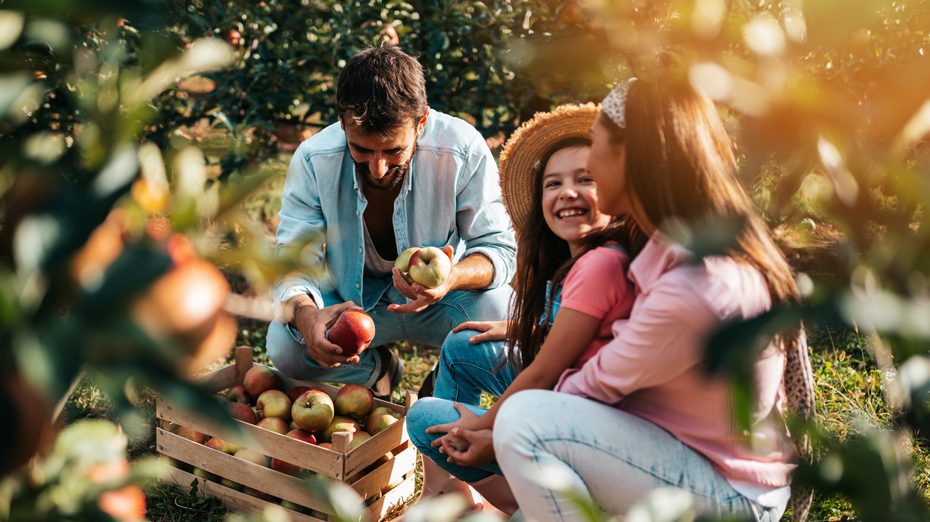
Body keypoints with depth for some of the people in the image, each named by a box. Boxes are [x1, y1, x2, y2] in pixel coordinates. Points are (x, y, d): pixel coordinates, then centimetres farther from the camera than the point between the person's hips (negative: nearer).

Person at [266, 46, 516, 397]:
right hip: (350, 299, 2)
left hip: (438, 297, -1)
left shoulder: (463, 149, -25)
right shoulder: (312, 160, -21)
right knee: (284, 345, -25)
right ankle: (377, 368, 9)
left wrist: (453, 276, -43)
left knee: (503, 312, -32)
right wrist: (306, 315, -43)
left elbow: (498, 248, -19)